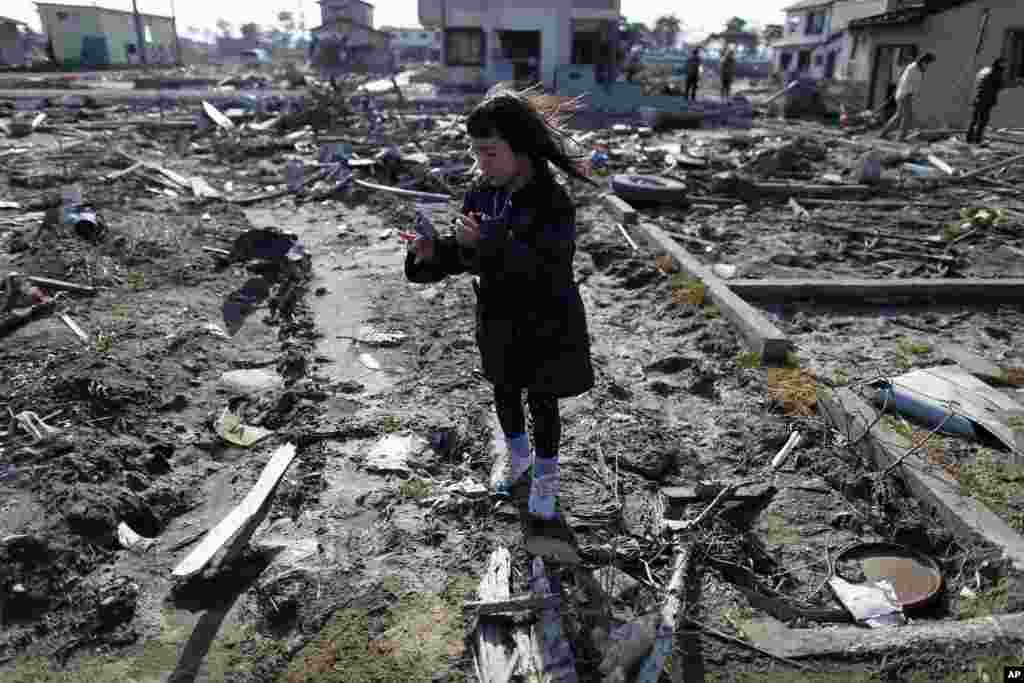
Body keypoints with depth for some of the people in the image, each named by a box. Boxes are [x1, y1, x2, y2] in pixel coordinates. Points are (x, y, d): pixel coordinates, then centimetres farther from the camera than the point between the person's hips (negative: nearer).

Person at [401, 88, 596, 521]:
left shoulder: (553, 203, -23)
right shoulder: (481, 195, -5)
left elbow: (539, 269, -32)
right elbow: (464, 255, 0)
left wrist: (486, 243, -43)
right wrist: (432, 253, -21)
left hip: (545, 325, -5)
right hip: (498, 321, 6)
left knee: (542, 403, 10)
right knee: (505, 395, 21)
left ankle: (544, 478, 35)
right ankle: (518, 458, 49)